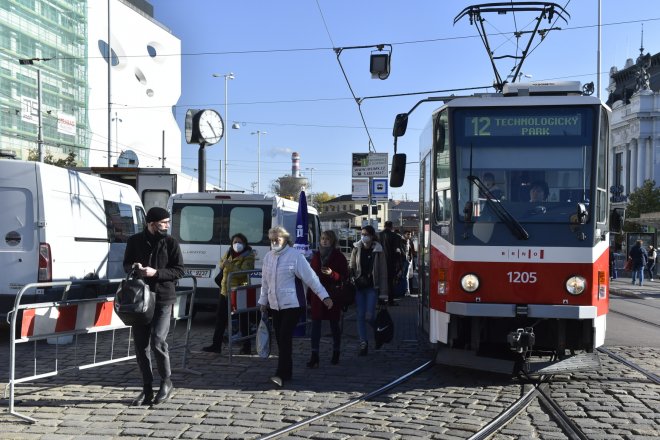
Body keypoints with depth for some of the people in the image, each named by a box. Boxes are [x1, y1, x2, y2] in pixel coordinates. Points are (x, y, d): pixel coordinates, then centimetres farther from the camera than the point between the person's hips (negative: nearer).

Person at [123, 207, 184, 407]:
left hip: (163, 298, -3)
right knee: (141, 344, 5)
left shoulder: (171, 243, 0)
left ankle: (166, 383, 10)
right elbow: (126, 264, 17)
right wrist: (133, 267, -7)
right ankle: (147, 389, 17)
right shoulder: (135, 241, 7)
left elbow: (179, 270, -2)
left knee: (157, 340, -12)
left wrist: (156, 273, -15)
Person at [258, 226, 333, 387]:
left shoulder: (295, 256, -10)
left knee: (285, 338, -14)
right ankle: (286, 372, 19)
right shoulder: (268, 257, 9)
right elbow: (265, 281, 18)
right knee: (280, 339, 8)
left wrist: (324, 296, -14)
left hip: (292, 305, -6)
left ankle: (281, 374, -15)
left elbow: (311, 277, -12)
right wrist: (263, 301, 21)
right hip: (275, 306, 6)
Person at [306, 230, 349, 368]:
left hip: (333, 294, -3)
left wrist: (332, 273, -22)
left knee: (334, 325, 9)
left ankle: (336, 354, 23)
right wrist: (309, 294, 8)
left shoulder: (339, 257, -3)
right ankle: (314, 357, -4)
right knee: (315, 324, -4)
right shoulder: (316, 256, 8)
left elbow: (345, 276, -5)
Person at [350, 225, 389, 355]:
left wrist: (383, 292, -5)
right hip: (359, 286, 3)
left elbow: (383, 271, -1)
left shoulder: (378, 251, -2)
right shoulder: (357, 249, 4)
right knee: (360, 316, 2)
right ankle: (363, 343, 11)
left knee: (369, 316, -9)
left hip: (372, 287, -2)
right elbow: (351, 267, 9)